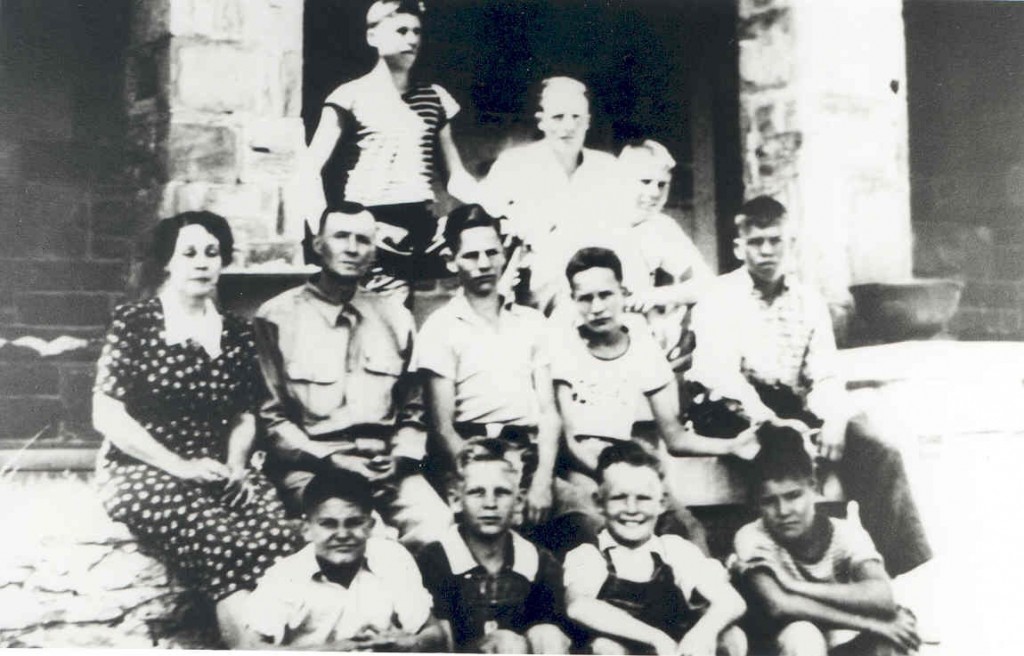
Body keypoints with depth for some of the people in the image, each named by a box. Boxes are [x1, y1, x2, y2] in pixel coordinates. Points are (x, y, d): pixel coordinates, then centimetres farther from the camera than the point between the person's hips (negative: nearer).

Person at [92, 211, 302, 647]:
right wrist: (179, 465, -12)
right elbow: (106, 415, -4)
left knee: (283, 538, -28)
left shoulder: (237, 334, 13)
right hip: (142, 471, -4)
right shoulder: (134, 323, 1)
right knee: (227, 545, -33)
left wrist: (235, 465, -2)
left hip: (219, 471, 4)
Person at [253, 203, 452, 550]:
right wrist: (329, 460, -10)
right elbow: (271, 416, 1)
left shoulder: (394, 316, 16)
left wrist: (401, 458, -1)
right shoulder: (279, 317, 4)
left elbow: (413, 410, 17)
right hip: (309, 464, -3)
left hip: (386, 465, 4)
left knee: (438, 529, -24)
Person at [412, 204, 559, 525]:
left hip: (531, 454, 3)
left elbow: (548, 412, 7)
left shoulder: (532, 322, 13)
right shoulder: (441, 328, 3)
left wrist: (542, 479, -6)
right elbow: (443, 427, -2)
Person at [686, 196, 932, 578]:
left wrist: (834, 421, -17)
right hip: (736, 414, -4)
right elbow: (722, 376, -14)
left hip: (793, 410, 5)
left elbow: (825, 376, 6)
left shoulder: (810, 302, 13)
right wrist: (771, 421, -29)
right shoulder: (720, 298, 0)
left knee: (878, 451, -17)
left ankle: (904, 566, -15)